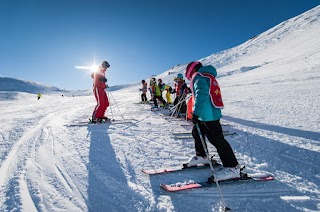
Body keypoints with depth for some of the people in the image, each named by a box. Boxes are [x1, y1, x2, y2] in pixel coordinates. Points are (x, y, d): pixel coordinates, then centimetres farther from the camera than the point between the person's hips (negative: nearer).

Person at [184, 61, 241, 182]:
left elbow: (201, 94, -25)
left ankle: (232, 167, 1)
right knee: (197, 133, 21)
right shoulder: (208, 76, 22)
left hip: (208, 115, -11)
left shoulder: (198, 76, -8)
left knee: (217, 139, -8)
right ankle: (201, 156, 34)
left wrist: (196, 113, -28)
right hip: (210, 113, 11)